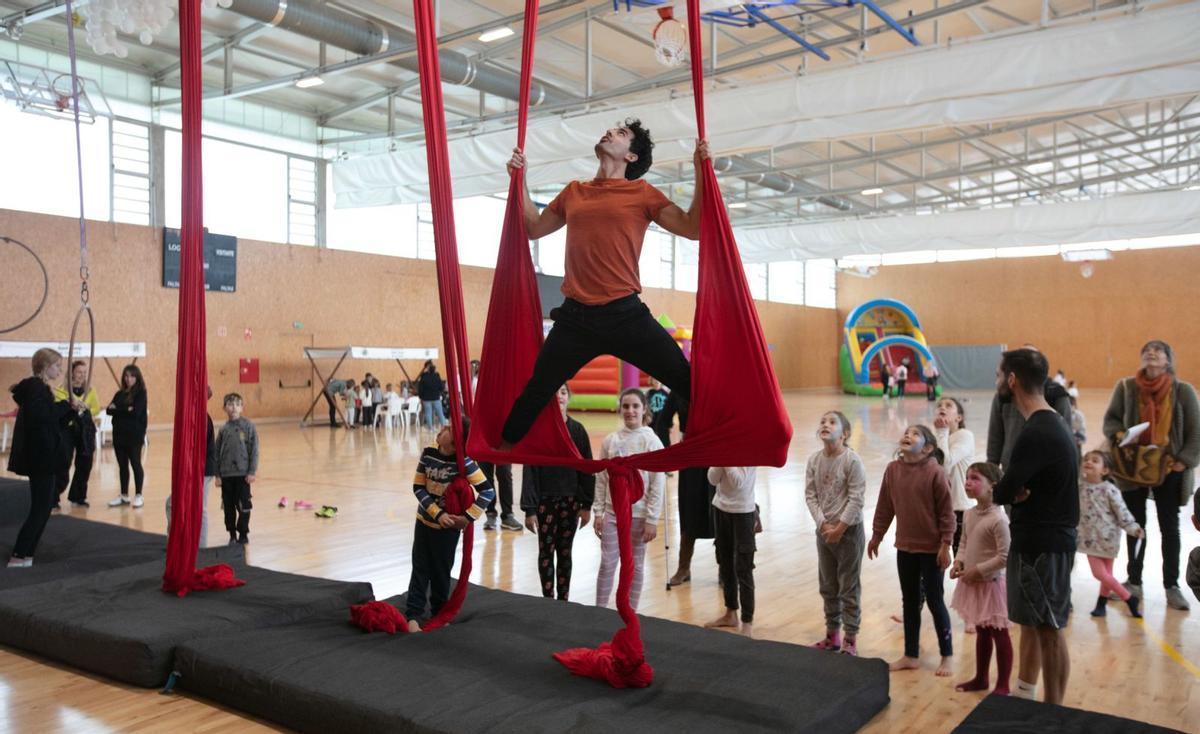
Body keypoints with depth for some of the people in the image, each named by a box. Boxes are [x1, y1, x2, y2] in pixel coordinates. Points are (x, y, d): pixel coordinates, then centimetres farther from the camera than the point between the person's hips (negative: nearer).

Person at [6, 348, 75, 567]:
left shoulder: (39, 387, 17)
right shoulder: (35, 387, -14)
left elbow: (54, 421, 19)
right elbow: (39, 415, -30)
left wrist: (71, 410, 5)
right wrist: (66, 405, -20)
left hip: (41, 456, 10)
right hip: (40, 457, -10)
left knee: (42, 507, 13)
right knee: (40, 508, -6)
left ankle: (25, 554, 17)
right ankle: (18, 556, -2)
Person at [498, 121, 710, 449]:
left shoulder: (642, 193, 6)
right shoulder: (574, 192, 15)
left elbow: (692, 228, 0)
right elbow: (534, 228, 25)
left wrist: (701, 172, -6)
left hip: (626, 315, -2)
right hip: (575, 317, 3)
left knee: (691, 385, -4)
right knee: (535, 393, 9)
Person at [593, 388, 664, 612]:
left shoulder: (651, 442, -8)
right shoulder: (610, 440, 0)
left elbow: (658, 484, -8)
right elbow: (601, 479, 4)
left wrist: (652, 519, -11)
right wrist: (598, 512, 1)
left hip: (639, 514, -2)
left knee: (635, 566, 9)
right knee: (607, 564, 3)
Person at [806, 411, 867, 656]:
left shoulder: (853, 461, -15)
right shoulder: (814, 460, 0)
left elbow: (856, 499, -16)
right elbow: (810, 495, 0)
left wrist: (839, 528, -16)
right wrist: (823, 524, -11)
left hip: (849, 531, -5)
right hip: (823, 531, 6)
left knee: (849, 587, 3)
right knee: (828, 586, 15)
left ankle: (850, 639, 13)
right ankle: (832, 635, 28)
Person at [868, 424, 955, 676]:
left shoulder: (935, 472, -15)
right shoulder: (892, 470, -2)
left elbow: (946, 511, -12)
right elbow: (885, 506, 7)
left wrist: (946, 545, -14)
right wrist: (876, 536, 11)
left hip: (931, 549, -5)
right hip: (904, 547, 5)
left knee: (934, 601, 6)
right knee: (909, 601, 14)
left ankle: (946, 656, 23)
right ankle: (910, 656, 26)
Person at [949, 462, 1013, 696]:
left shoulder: (998, 519, -22)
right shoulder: (969, 514, 3)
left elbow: (1005, 557, -23)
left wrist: (978, 571, -19)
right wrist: (959, 562, -3)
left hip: (990, 583, -8)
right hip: (972, 583, 8)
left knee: (999, 634, 5)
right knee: (981, 632, 20)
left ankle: (1003, 685, 17)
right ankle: (980, 678, 33)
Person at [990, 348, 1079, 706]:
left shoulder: (1036, 433, -24)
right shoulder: (1048, 423, 10)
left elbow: (1001, 493, -21)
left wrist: (1010, 490, 0)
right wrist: (1016, 489, -12)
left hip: (1044, 545, -10)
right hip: (1038, 539, 10)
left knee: (1049, 629, 0)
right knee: (1032, 623, 18)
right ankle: (1023, 698, 31)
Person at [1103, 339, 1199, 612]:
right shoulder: (1126, 387, -4)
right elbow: (1110, 419, 3)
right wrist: (1118, 435, -16)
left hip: (1168, 469, -1)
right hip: (1134, 466, 1)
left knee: (1170, 528, 10)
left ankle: (1172, 586, 20)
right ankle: (1134, 581, 25)